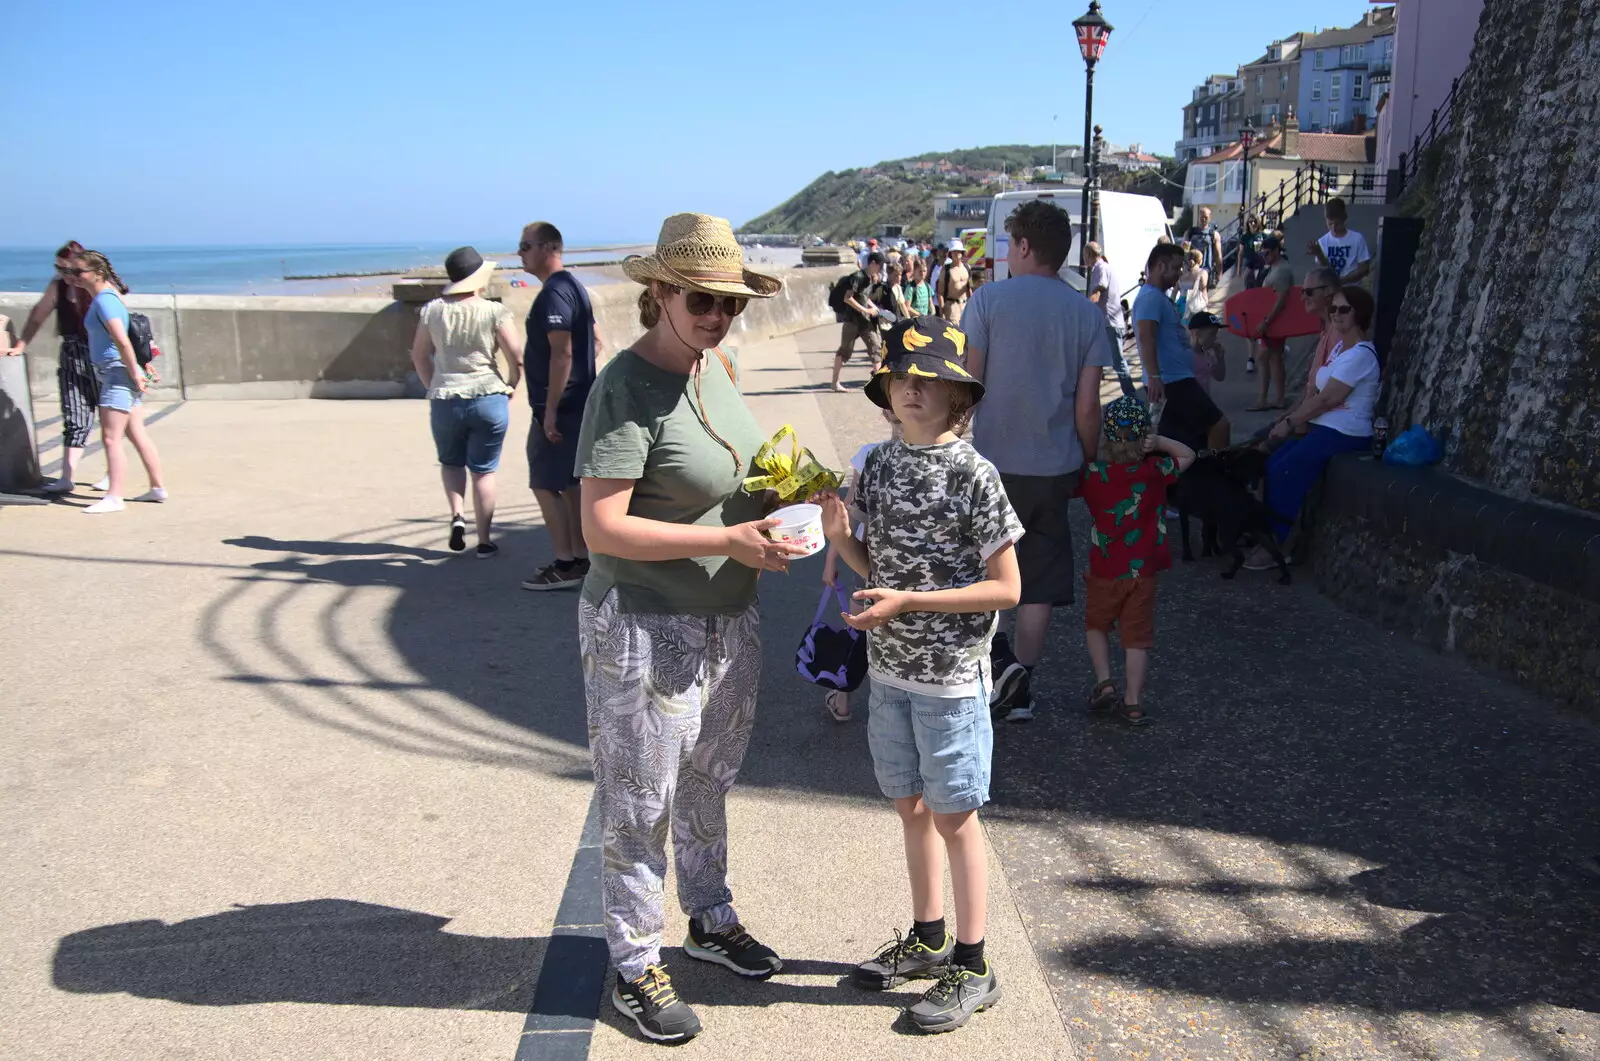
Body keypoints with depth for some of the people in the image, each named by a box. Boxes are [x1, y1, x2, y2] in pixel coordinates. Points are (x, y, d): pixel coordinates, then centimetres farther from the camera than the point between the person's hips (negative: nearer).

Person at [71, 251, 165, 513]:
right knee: (137, 434, 14)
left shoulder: (104, 300, -17)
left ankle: (114, 497, -12)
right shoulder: (103, 296, 13)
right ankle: (158, 488, 20)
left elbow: (122, 341, -25)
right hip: (114, 374, 10)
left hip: (118, 373, -10)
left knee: (111, 438, -11)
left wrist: (134, 373, -21)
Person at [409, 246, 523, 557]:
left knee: (451, 461, 24)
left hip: (445, 401, 2)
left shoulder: (433, 310, 1)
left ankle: (457, 515, 3)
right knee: (483, 471, 9)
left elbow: (419, 356, 8)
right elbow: (517, 358, -10)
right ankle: (484, 541, 10)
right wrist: (509, 387, 7)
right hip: (489, 400, -2)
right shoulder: (494, 312, -8)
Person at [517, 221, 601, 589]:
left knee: (544, 484, -4)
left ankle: (565, 565, -1)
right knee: (569, 483, 14)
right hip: (578, 404, 10)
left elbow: (562, 354, -23)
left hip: (559, 407, -10)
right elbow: (595, 343, 20)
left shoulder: (554, 293, -17)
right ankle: (580, 559, 19)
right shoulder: (573, 287, 15)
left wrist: (550, 409, -23)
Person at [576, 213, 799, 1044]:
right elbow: (603, 529, -25)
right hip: (646, 631, -8)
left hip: (728, 621, 8)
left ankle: (710, 919, 44)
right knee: (640, 807, 6)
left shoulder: (716, 368, 5)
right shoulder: (627, 388, -20)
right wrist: (726, 543, -27)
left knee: (709, 784, 23)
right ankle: (635, 970, 23)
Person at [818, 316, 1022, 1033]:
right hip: (889, 666, 6)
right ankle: (928, 939, 34)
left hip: (950, 675, -6)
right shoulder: (879, 466, 4)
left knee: (953, 815, 4)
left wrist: (907, 602, -20)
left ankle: (971, 968, 19)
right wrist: (838, 536, -10)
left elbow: (1006, 588, -14)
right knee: (911, 806, 17)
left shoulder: (973, 475, -14)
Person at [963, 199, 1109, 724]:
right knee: (1040, 582, 11)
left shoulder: (989, 298, -6)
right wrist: (1087, 464, 14)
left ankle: (995, 654, -1)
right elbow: (1087, 408, 0)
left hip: (992, 462, -2)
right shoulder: (1088, 314, 2)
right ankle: (1018, 688, 12)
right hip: (1055, 466, 3)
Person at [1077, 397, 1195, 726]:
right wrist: (1157, 443, 2)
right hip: (1143, 572, 1)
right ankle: (1132, 703, 8)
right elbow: (1187, 455, 10)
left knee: (1097, 625, 21)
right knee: (1138, 637, 8)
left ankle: (1104, 683, 5)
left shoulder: (1091, 474, -11)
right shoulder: (1155, 470, -7)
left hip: (1104, 571, -1)